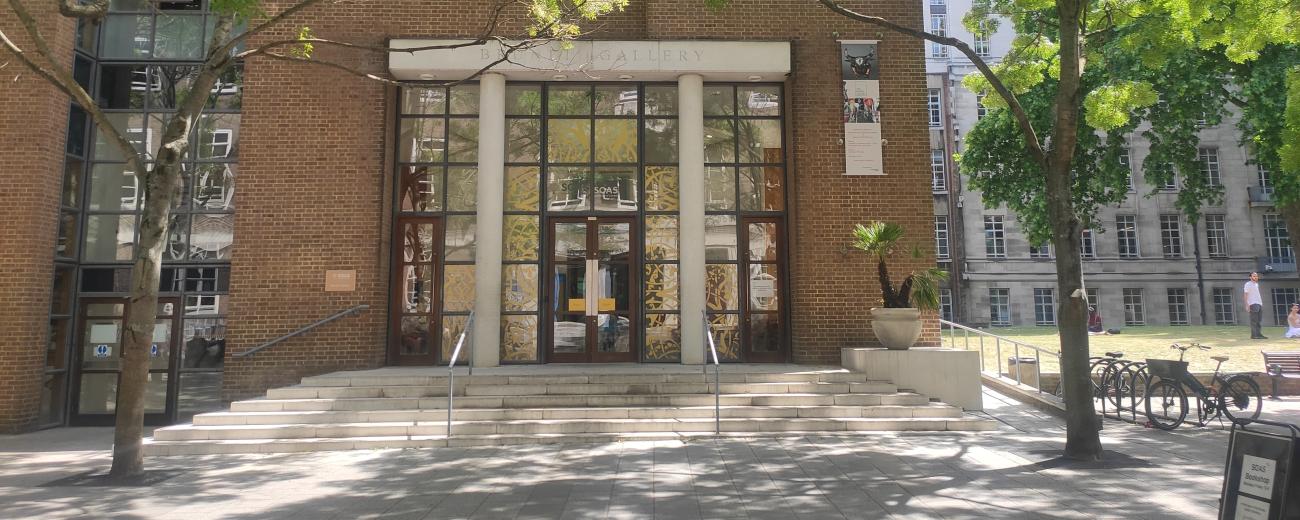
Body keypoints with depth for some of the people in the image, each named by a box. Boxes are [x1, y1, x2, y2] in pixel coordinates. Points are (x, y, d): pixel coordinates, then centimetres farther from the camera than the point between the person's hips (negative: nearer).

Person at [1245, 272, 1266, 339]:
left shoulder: (1257, 284, 20)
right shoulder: (1248, 284, -4)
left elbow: (1257, 295, 23)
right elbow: (1246, 295, -9)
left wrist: (1261, 303, 17)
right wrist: (1247, 305, -16)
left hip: (1259, 303, 8)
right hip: (1253, 304, -8)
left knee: (1258, 320, 7)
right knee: (1254, 320, -10)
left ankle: (1258, 334, 10)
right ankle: (1254, 335, -11)